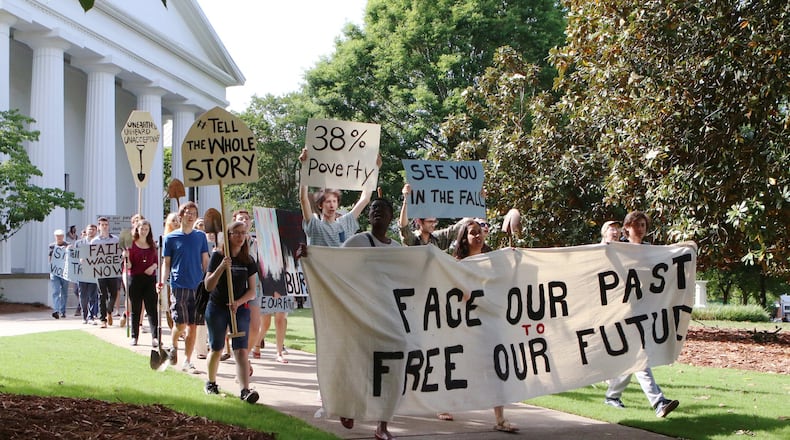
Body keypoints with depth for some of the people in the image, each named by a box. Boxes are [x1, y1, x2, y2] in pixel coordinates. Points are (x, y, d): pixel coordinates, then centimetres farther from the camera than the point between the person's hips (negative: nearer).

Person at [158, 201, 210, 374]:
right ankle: (174, 346, 24)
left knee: (192, 326, 2)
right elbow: (166, 263, 5)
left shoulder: (201, 236, 9)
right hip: (179, 286, -2)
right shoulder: (171, 238, 3)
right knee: (181, 324, -8)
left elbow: (205, 261, 12)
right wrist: (162, 282, -9)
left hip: (198, 287, 2)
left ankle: (187, 361, 12)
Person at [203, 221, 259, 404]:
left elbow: (252, 291, 3)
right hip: (217, 308, -1)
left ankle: (245, 390, -23)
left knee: (241, 350, -12)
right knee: (216, 349, 10)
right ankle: (211, 383, 34)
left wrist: (239, 302, -15)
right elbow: (208, 286, -10)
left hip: (240, 308, 1)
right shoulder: (217, 256, -3)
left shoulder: (248, 261, 4)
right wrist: (221, 267, -23)